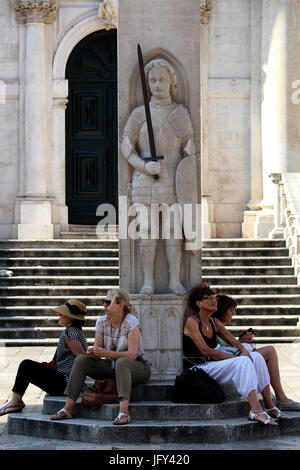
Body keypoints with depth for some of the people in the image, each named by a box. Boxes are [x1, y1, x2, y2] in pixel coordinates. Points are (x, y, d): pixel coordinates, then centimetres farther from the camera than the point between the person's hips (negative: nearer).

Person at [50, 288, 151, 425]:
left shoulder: (131, 322, -17)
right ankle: (68, 408, -16)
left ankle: (124, 412, -52)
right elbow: (97, 349, 3)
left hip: (138, 366, -6)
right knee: (81, 360, -13)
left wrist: (107, 354, -35)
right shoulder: (101, 321, 1)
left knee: (122, 362, -40)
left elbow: (132, 355, -24)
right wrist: (92, 353, -22)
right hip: (111, 366, 6)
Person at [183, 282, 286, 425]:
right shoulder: (192, 321, -10)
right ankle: (255, 410, -41)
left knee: (256, 357, -7)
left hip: (213, 364, 9)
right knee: (243, 362, -28)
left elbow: (234, 342, 13)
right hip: (198, 368, -9)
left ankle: (269, 405, -13)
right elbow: (205, 350, -18)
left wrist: (244, 351, -11)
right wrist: (235, 357, -20)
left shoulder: (214, 323, 15)